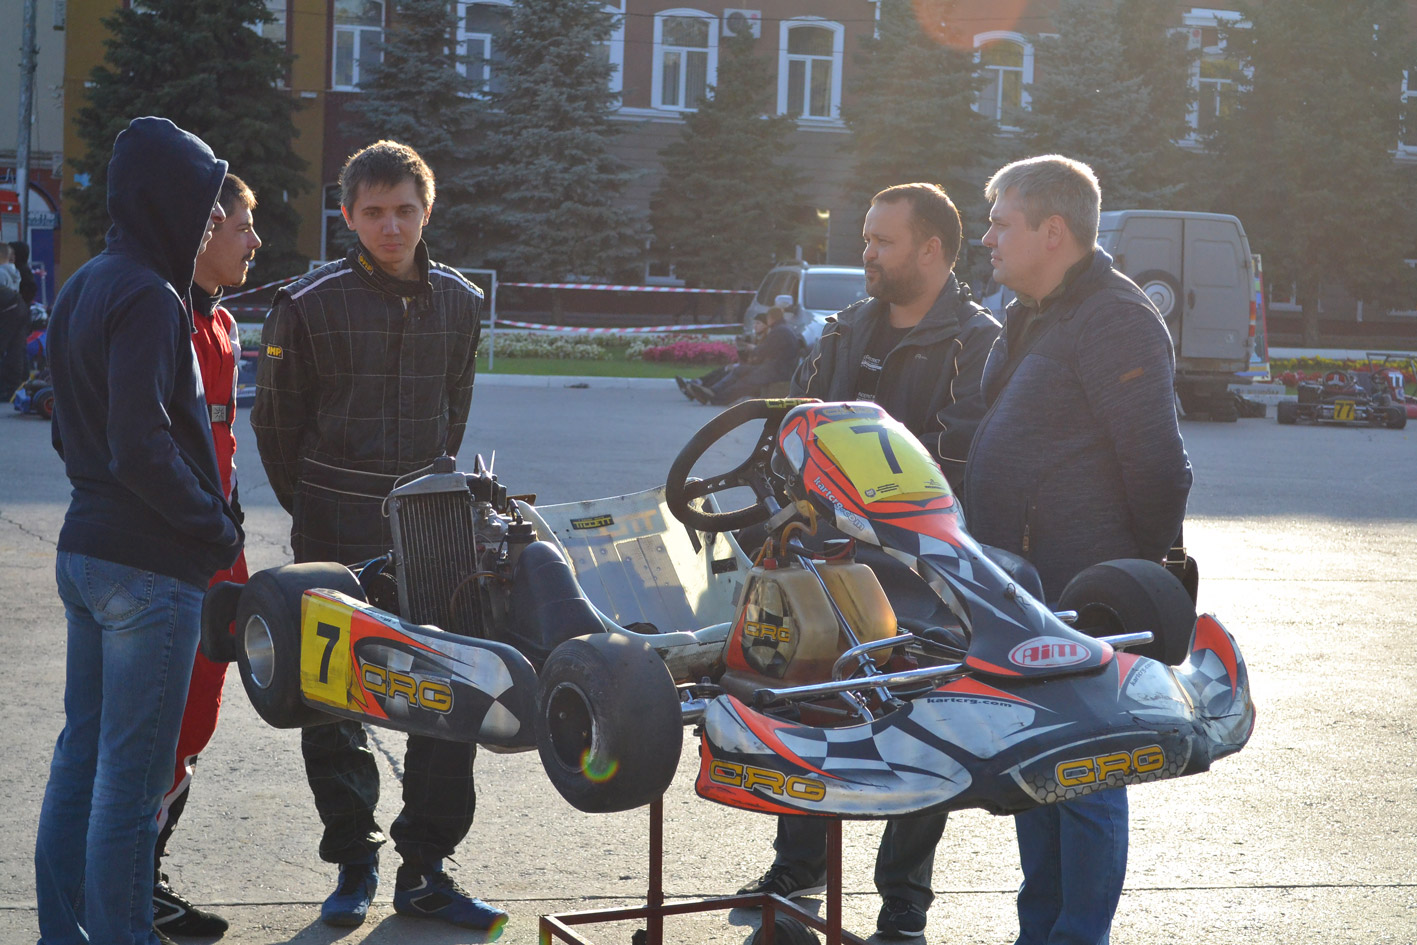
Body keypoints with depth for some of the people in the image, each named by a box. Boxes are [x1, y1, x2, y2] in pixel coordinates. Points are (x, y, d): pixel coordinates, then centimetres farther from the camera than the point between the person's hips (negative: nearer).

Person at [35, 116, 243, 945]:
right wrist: (219, 533, -12)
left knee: (82, 754, 16)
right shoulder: (149, 297, -17)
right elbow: (143, 449, -24)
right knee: (133, 777, -2)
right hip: (150, 565, -10)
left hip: (87, 548, 10)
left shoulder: (87, 286, 13)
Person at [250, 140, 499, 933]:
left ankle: (425, 868, 9)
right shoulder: (310, 304, -4)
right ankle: (354, 861, 17)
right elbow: (276, 421, 4)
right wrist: (315, 509, 7)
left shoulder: (459, 303, 7)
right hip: (335, 537, -3)